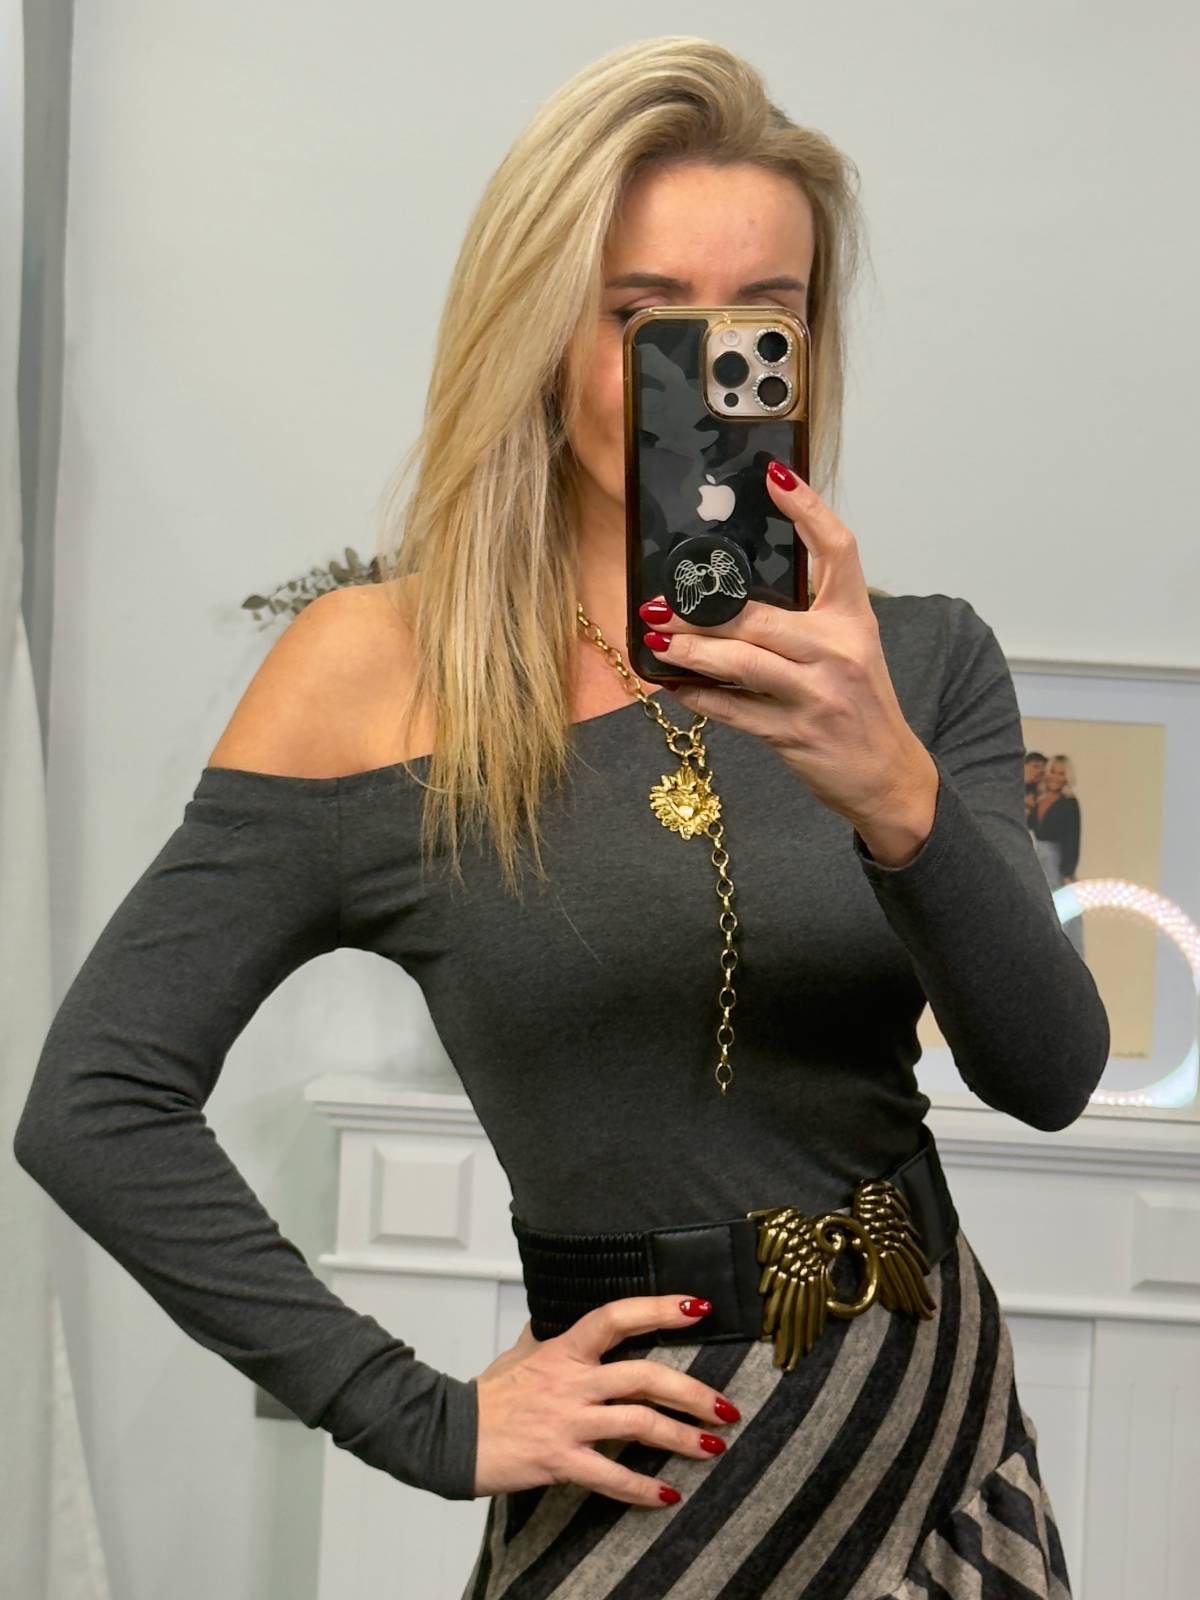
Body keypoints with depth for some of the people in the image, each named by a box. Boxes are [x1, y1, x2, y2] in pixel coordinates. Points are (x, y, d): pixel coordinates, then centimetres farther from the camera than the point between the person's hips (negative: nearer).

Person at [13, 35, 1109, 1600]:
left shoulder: (915, 660, -2)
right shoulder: (380, 668, -12)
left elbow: (1049, 1079, -14)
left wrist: (892, 789, -33)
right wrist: (431, 1422, -13)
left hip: (945, 1403, 4)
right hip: (653, 1461, -3)